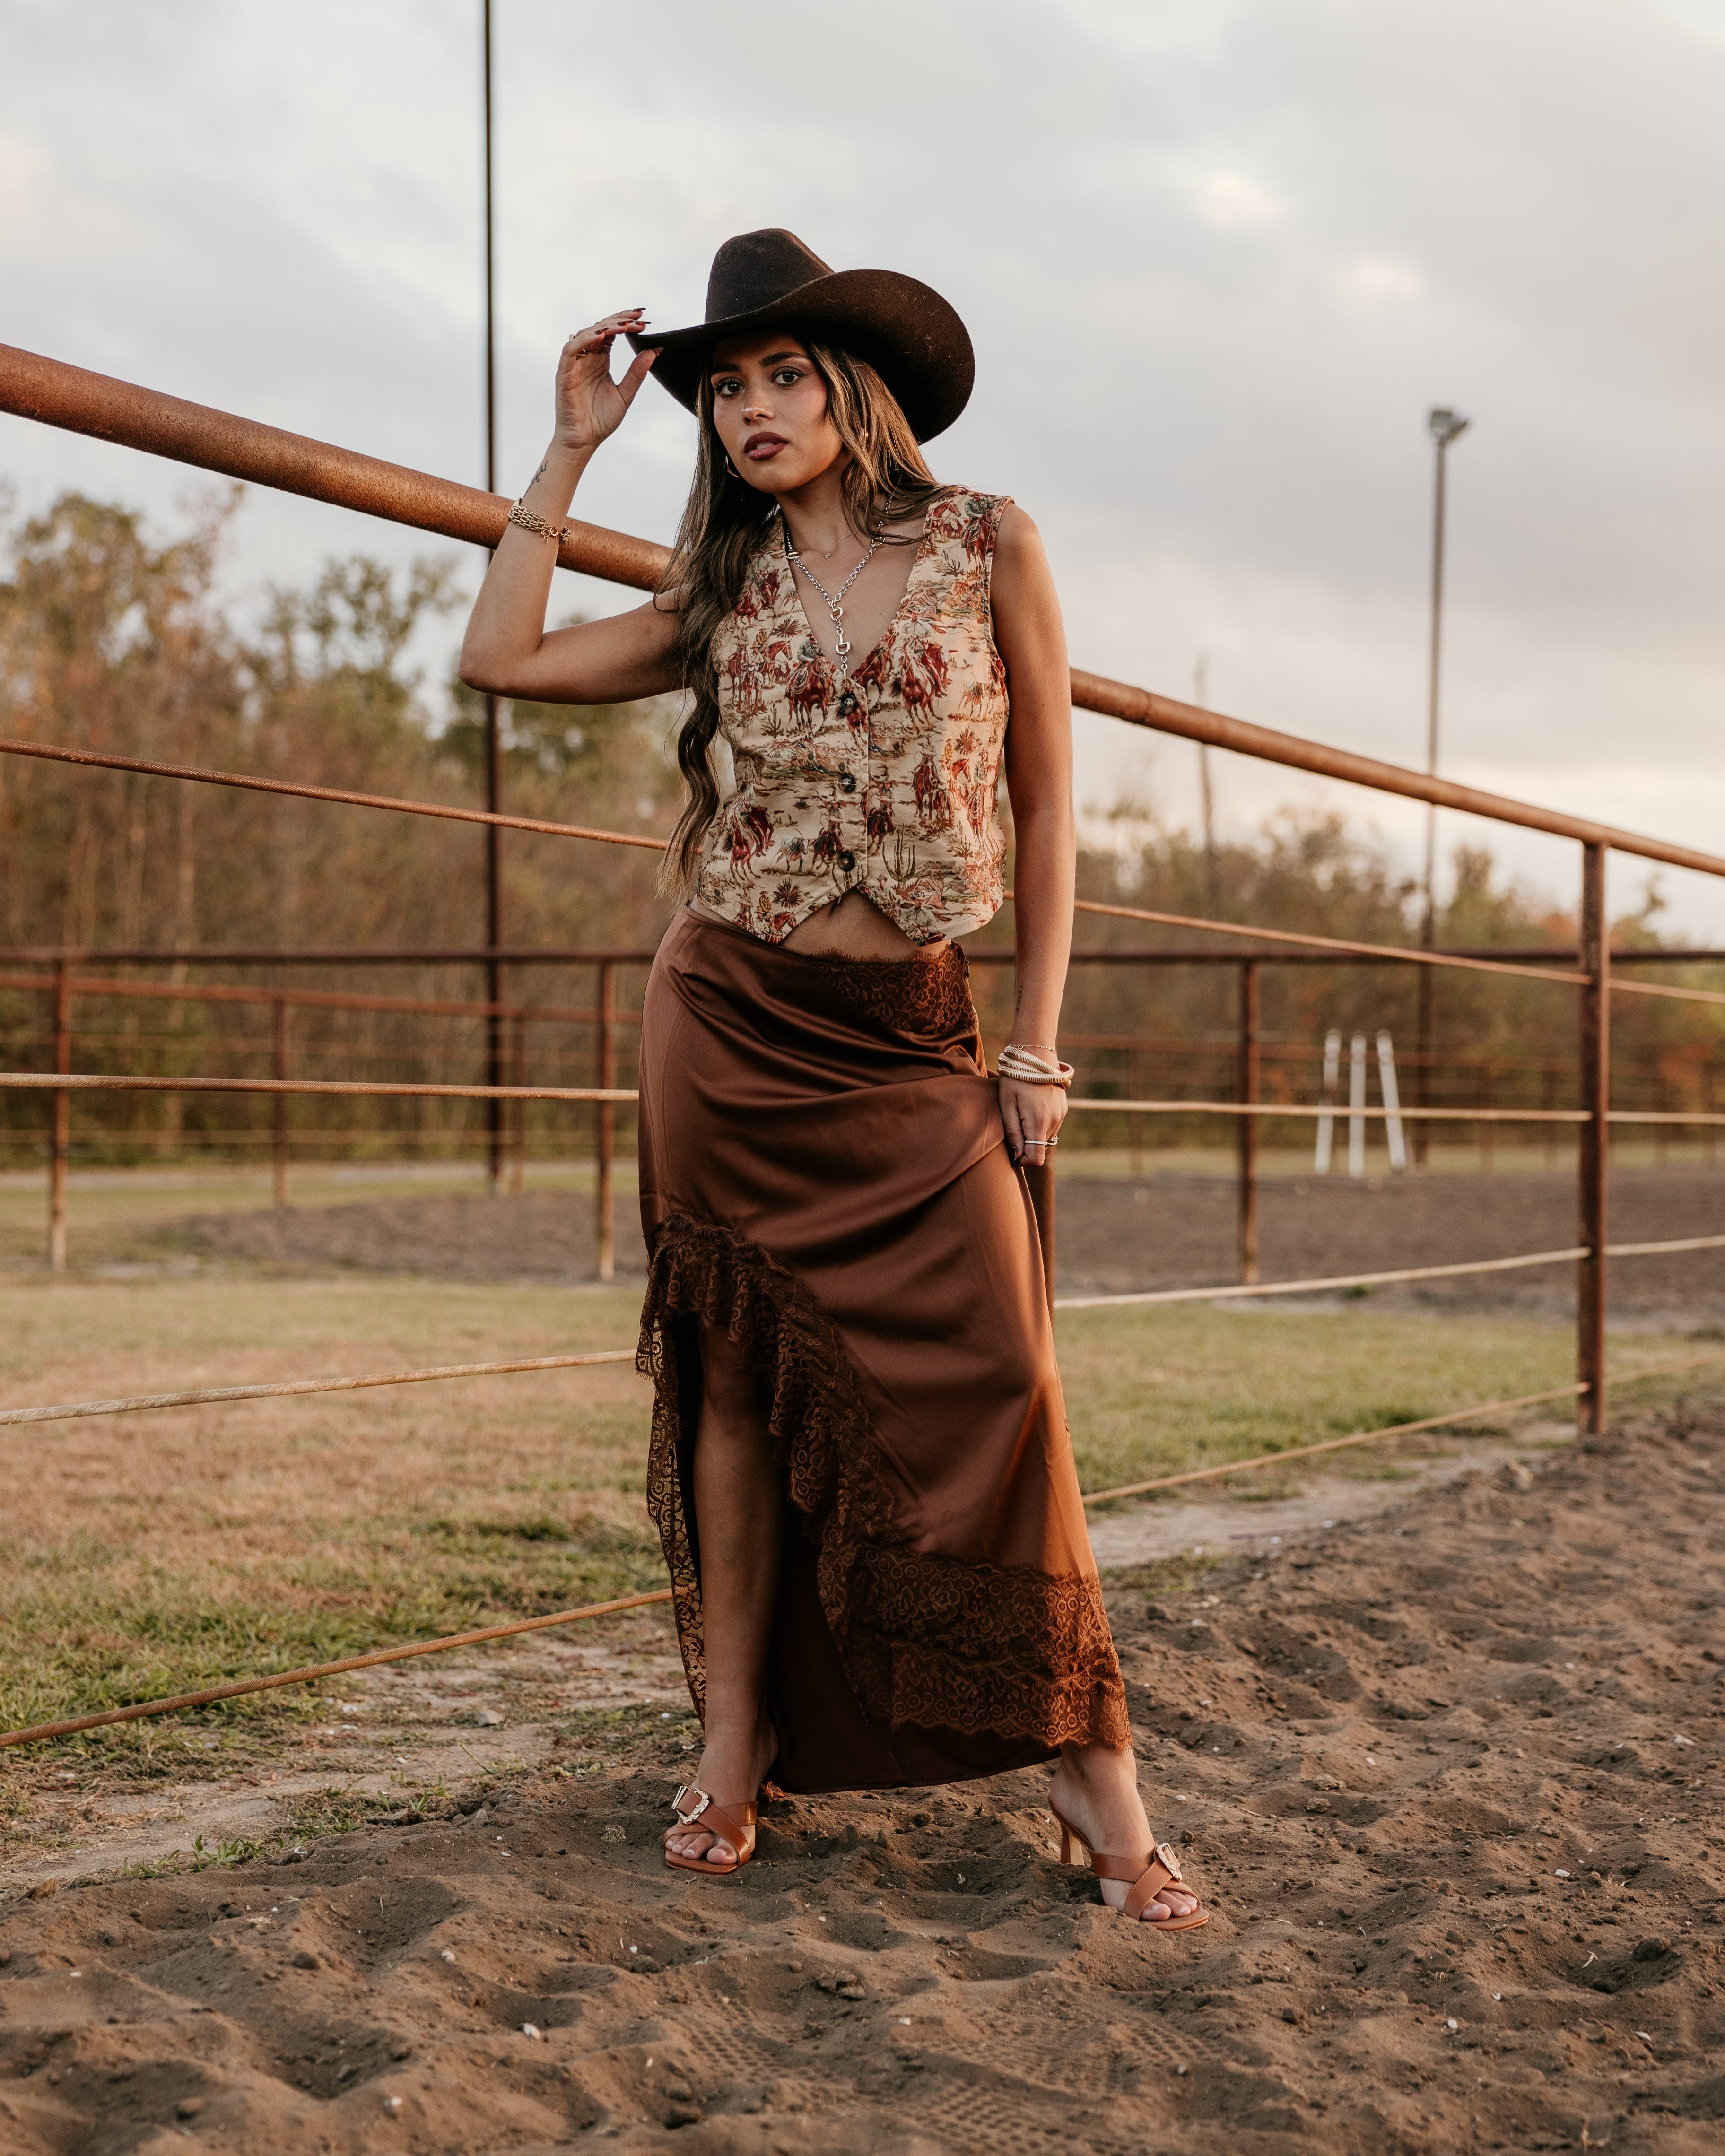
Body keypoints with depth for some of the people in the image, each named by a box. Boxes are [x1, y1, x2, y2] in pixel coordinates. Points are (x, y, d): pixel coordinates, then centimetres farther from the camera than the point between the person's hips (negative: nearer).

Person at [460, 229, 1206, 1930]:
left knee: (990, 1378, -9)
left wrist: (1038, 1049, -1)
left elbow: (1045, 805, 3)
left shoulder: (987, 547, 2)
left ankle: (1086, 1762, -2)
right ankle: (737, 1737, 15)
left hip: (908, 1035, -2)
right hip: (726, 1022, 2)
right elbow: (500, 658, 4)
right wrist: (572, 449, 7)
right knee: (738, 1373, 5)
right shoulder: (725, 596, 10)